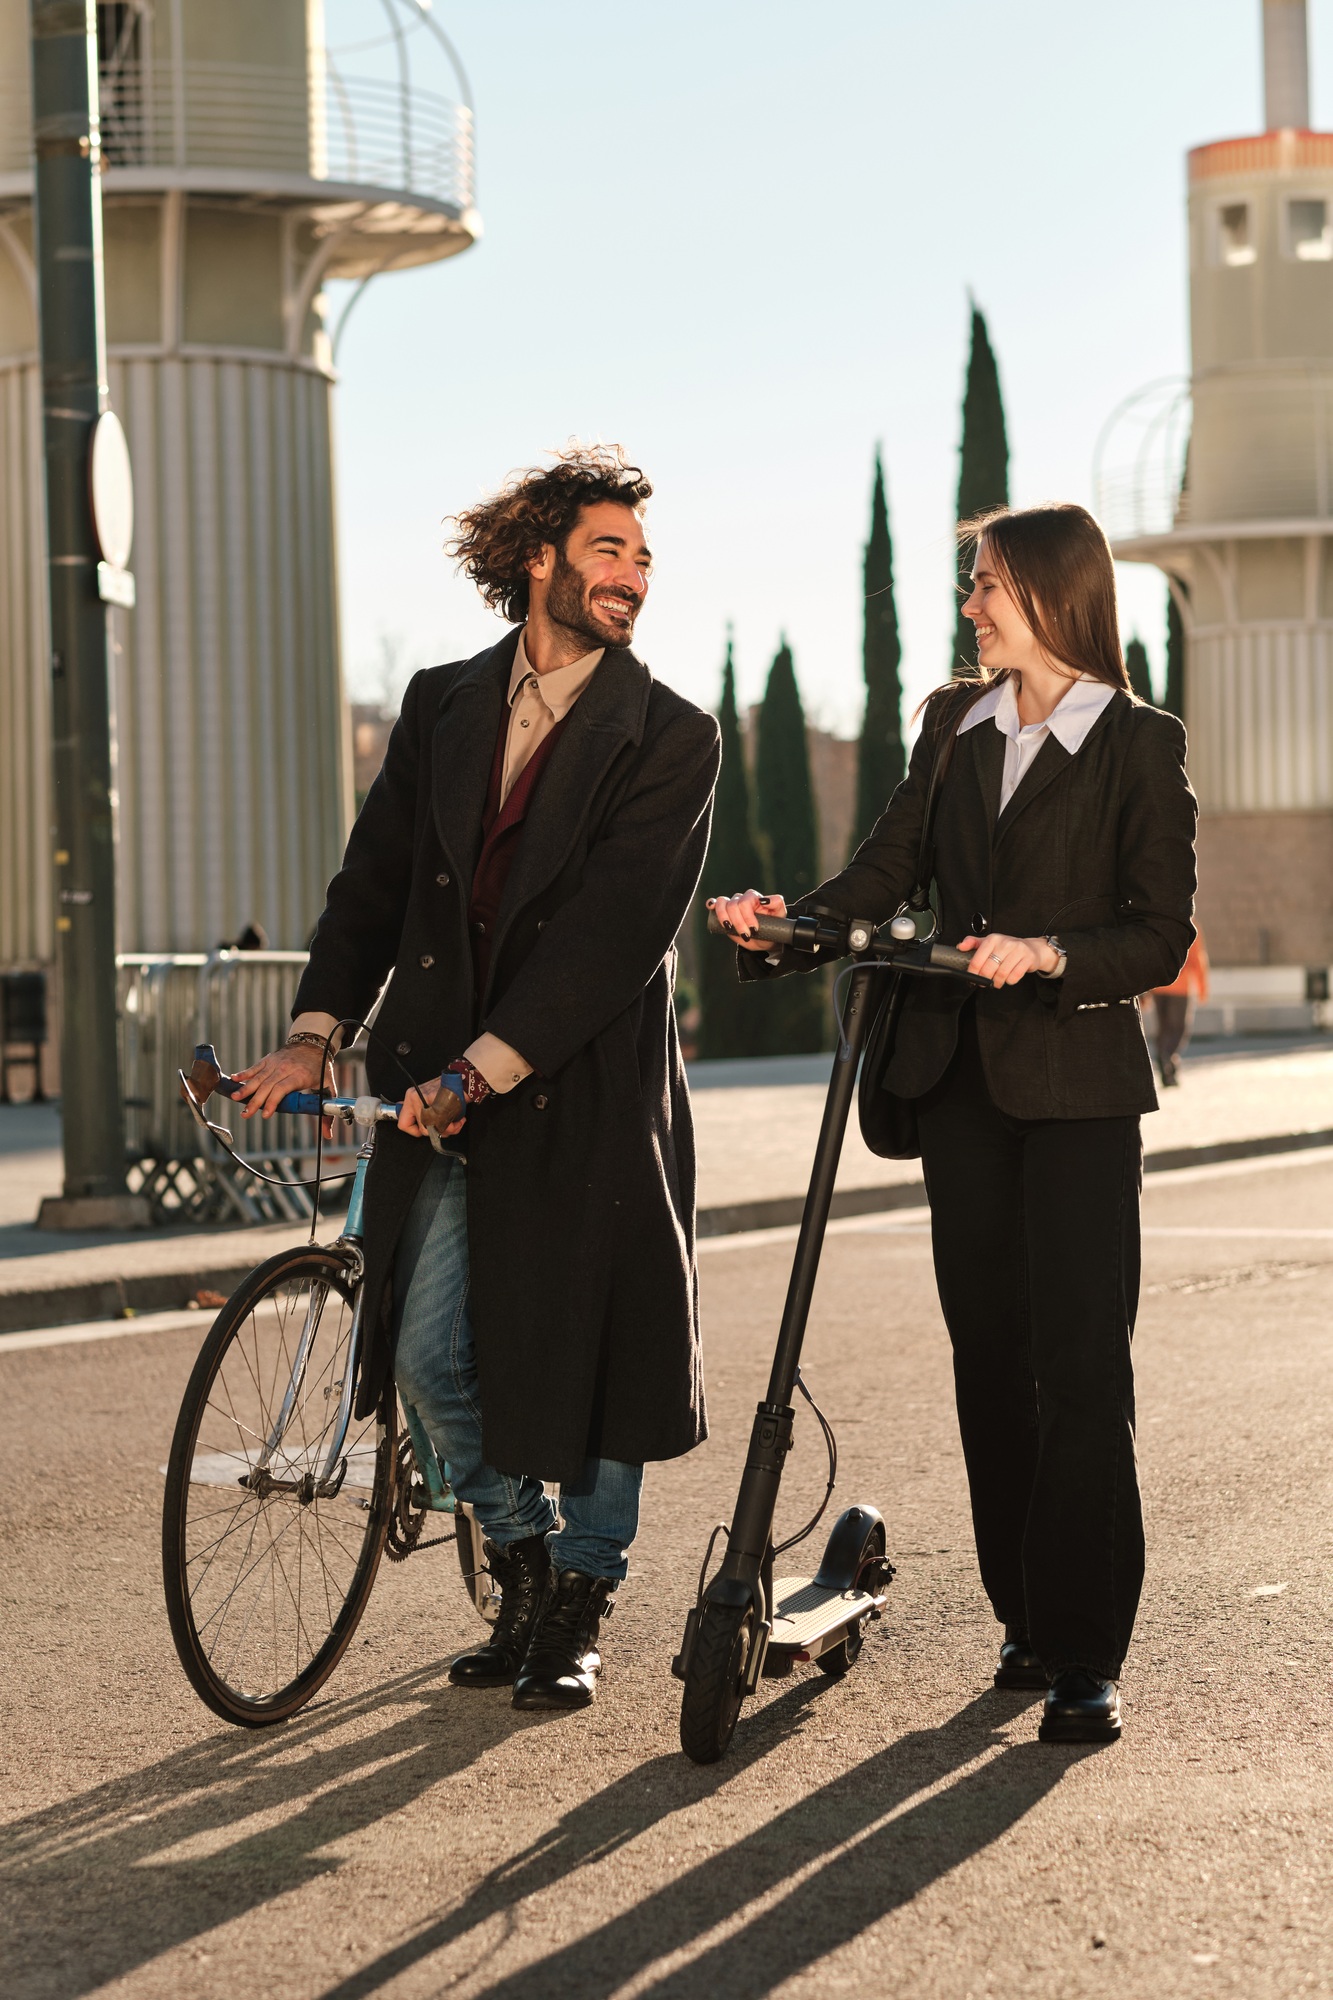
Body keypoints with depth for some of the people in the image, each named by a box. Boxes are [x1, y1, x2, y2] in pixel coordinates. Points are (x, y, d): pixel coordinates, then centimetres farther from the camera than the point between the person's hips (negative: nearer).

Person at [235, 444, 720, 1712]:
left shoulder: (669, 740, -5)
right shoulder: (441, 706, 9)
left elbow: (614, 931, -15)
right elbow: (375, 878, 8)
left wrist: (480, 1070, -23)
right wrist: (314, 1034, -6)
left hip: (584, 1095, -3)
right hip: (444, 1089, 3)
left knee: (592, 1354, 3)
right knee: (430, 1353, 2)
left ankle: (575, 1612, 21)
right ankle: (523, 1558, 26)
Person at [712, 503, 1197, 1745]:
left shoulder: (1137, 746, -5)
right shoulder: (955, 725, 12)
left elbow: (1162, 937, -8)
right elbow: (886, 869, 7)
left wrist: (1050, 955, -24)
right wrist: (784, 922, -10)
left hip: (1077, 1087, -6)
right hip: (960, 1080, 6)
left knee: (1079, 1370, -8)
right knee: (988, 1360, 8)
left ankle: (1087, 1661, -5)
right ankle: (1026, 1620, 18)